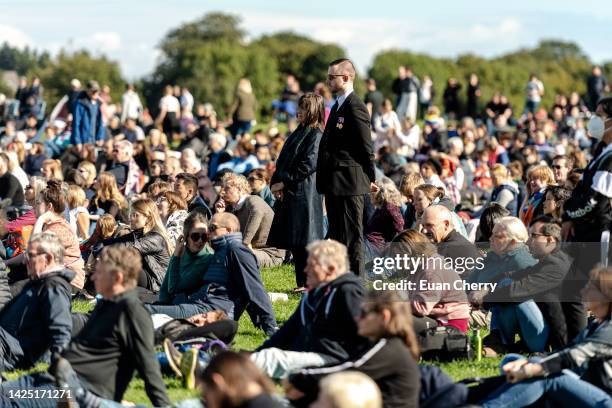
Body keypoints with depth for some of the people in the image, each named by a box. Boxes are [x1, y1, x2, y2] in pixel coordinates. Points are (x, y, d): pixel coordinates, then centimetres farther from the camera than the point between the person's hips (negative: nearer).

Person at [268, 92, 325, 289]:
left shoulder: (316, 135, -8)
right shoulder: (297, 133, 17)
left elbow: (308, 164, -16)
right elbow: (282, 161, 17)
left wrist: (284, 183, -14)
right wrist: (275, 183, 1)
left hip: (304, 194, -8)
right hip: (287, 194, 8)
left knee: (303, 241, -8)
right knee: (293, 243, 8)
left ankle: (307, 283, -4)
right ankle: (302, 283, 13)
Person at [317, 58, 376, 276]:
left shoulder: (355, 108, -15)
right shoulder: (337, 106, 17)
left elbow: (366, 148, -13)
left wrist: (370, 178, -6)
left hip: (349, 183, -10)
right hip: (334, 184, 10)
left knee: (352, 236, -6)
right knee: (337, 236, 14)